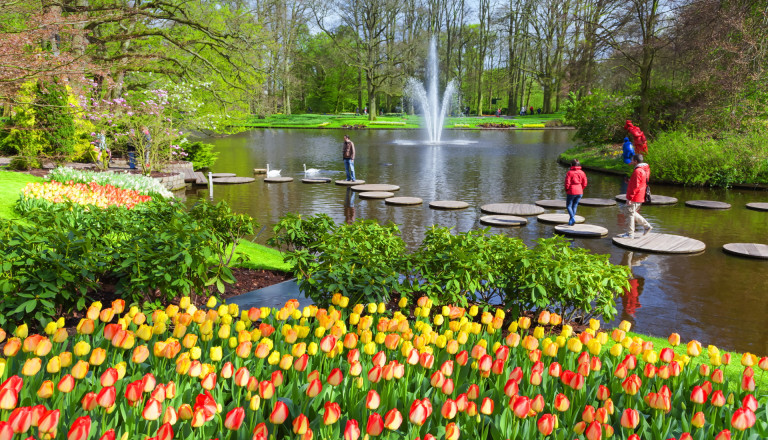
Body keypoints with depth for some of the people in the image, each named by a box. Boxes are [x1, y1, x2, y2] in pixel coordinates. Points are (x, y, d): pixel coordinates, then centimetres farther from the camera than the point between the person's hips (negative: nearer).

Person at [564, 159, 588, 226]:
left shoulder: (569, 172, -12)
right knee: (574, 206, 14)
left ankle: (572, 218, -16)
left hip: (571, 192, -5)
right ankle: (570, 222, 17)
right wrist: (580, 189, 16)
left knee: (568, 206, 7)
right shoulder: (582, 172, 2)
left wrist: (566, 190, 3)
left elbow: (567, 183, -14)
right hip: (579, 192, 5)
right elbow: (584, 183, 3)